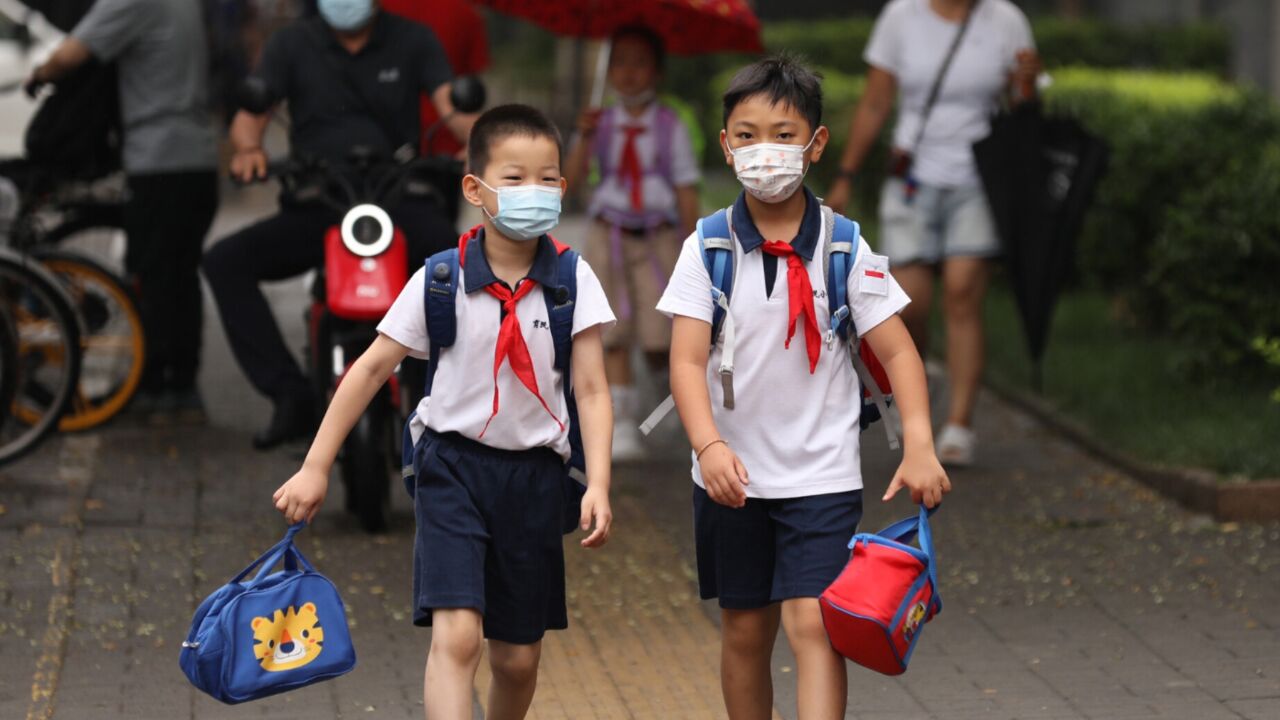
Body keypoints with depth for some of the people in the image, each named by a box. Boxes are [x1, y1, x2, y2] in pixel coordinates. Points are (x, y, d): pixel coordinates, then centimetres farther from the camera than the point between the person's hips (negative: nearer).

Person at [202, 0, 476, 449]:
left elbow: (452, 106, -3)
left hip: (397, 204, -2)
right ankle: (288, 394, -24)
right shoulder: (292, 45, 10)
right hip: (313, 211, 2)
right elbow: (250, 114, 2)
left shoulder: (412, 41, 9)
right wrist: (249, 149, -23)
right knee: (224, 261, -23)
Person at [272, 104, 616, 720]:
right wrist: (316, 466, -3)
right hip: (454, 466, -2)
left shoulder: (573, 281, -4)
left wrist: (598, 484, -17)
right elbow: (371, 369, -2)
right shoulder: (441, 280, -7)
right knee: (456, 635, -18)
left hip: (535, 474, 2)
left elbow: (592, 391, -5)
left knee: (518, 657, 11)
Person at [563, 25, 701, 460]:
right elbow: (570, 179, -6)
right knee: (613, 332, -5)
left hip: (658, 237, -1)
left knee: (660, 335, -6)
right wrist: (585, 139, -21)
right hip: (610, 236, 1)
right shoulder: (602, 124, 5)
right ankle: (621, 424, -4)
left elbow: (686, 190, 2)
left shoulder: (670, 126, 2)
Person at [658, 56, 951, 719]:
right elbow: (687, 360, -12)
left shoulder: (844, 248, -5)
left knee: (813, 624, -13)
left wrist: (919, 447, -17)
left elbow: (897, 350, -4)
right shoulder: (708, 248, -5)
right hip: (732, 474, 2)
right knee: (744, 631, 13)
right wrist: (709, 445, -28)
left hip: (821, 473, -2)